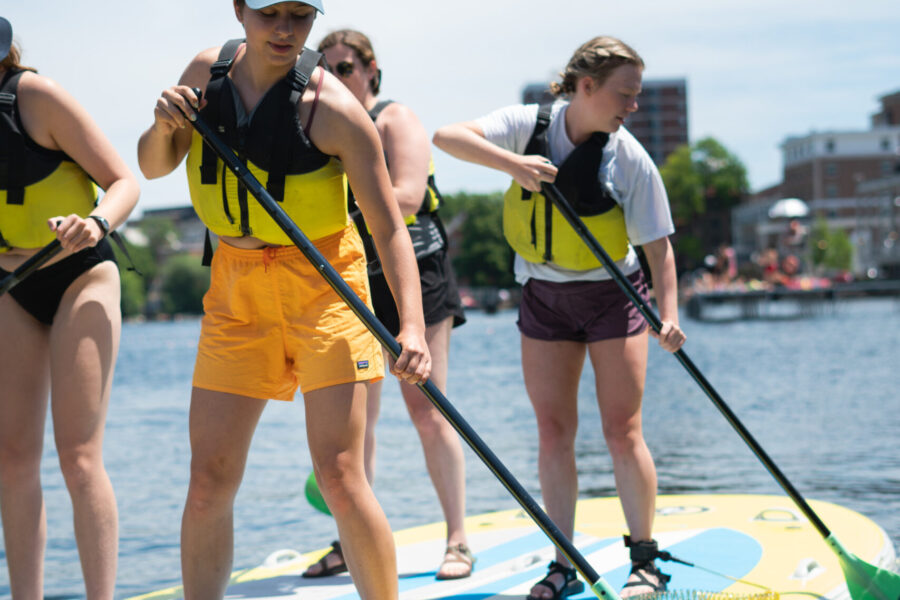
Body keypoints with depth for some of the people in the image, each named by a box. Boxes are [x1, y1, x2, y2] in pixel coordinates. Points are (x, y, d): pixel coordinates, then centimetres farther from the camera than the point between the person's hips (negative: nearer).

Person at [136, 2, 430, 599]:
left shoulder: (334, 107, -15)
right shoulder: (209, 71, 2)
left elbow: (390, 228, -15)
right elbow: (154, 166, 13)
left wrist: (413, 326, -27)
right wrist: (164, 125, -10)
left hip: (323, 282, -4)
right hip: (236, 287, 5)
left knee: (339, 478, -10)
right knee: (208, 482, 2)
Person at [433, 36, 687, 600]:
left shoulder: (630, 158, -13)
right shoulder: (528, 125, -9)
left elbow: (659, 245, -12)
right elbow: (449, 136, -21)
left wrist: (668, 315, -24)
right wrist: (511, 163, -36)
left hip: (612, 296, -2)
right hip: (543, 298, 2)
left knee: (623, 431, -3)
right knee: (553, 432, 3)